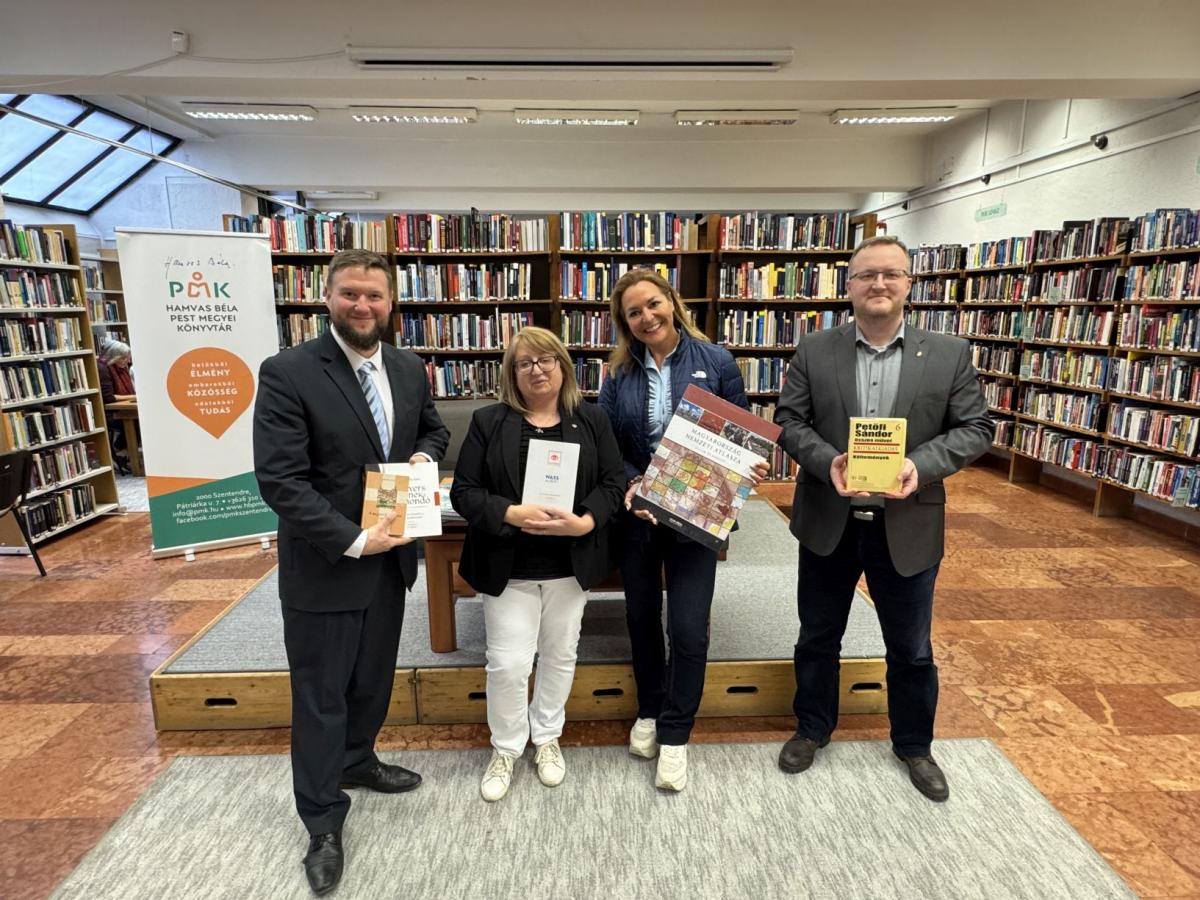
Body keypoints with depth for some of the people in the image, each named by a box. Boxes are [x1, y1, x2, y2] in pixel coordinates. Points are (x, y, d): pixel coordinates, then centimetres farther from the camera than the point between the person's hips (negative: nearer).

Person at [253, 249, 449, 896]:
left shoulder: (409, 369, 2)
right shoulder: (287, 373, -17)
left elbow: (433, 427, 17)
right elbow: (279, 480, -21)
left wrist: (425, 456, -6)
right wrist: (354, 540, -24)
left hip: (390, 557, 6)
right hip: (324, 565, -5)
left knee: (374, 679, 23)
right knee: (321, 696, 10)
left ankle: (356, 761, 50)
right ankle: (323, 822, 31)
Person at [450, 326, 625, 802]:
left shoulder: (592, 420, 2)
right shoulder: (488, 422, -3)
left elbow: (613, 483, -1)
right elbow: (464, 491, -6)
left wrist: (584, 522, -19)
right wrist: (511, 515, -22)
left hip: (571, 563, 2)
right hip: (508, 565, -1)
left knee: (560, 655, 15)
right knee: (507, 663, 2)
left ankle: (547, 737, 38)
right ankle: (505, 749, 27)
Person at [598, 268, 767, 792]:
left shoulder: (715, 361, -3)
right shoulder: (620, 373, 2)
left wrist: (750, 468, -18)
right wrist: (630, 484, -16)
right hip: (635, 513, 3)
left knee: (688, 628, -2)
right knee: (641, 617, 15)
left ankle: (675, 735, 20)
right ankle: (649, 712, 39)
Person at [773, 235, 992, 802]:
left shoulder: (950, 354, -2)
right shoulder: (813, 352, -1)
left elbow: (975, 428, -2)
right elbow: (788, 421, -3)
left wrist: (923, 464, -19)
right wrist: (827, 461, -21)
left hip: (908, 526, 0)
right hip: (829, 522, 1)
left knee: (911, 649, 16)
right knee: (817, 638, 17)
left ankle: (913, 745, 41)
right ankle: (812, 729, 40)